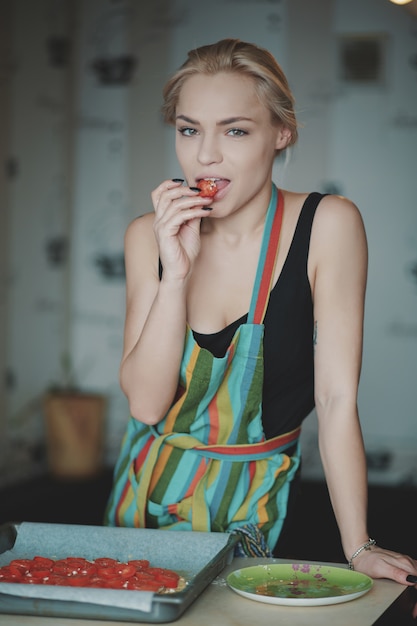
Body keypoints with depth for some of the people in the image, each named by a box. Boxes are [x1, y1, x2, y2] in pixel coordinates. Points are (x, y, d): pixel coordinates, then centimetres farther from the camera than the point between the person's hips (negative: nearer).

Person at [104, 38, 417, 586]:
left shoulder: (328, 226, -15)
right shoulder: (149, 236, -5)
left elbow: (337, 397, -16)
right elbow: (146, 403, -12)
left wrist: (358, 547, -19)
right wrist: (177, 271, -23)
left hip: (252, 506, -2)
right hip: (150, 494, 3)